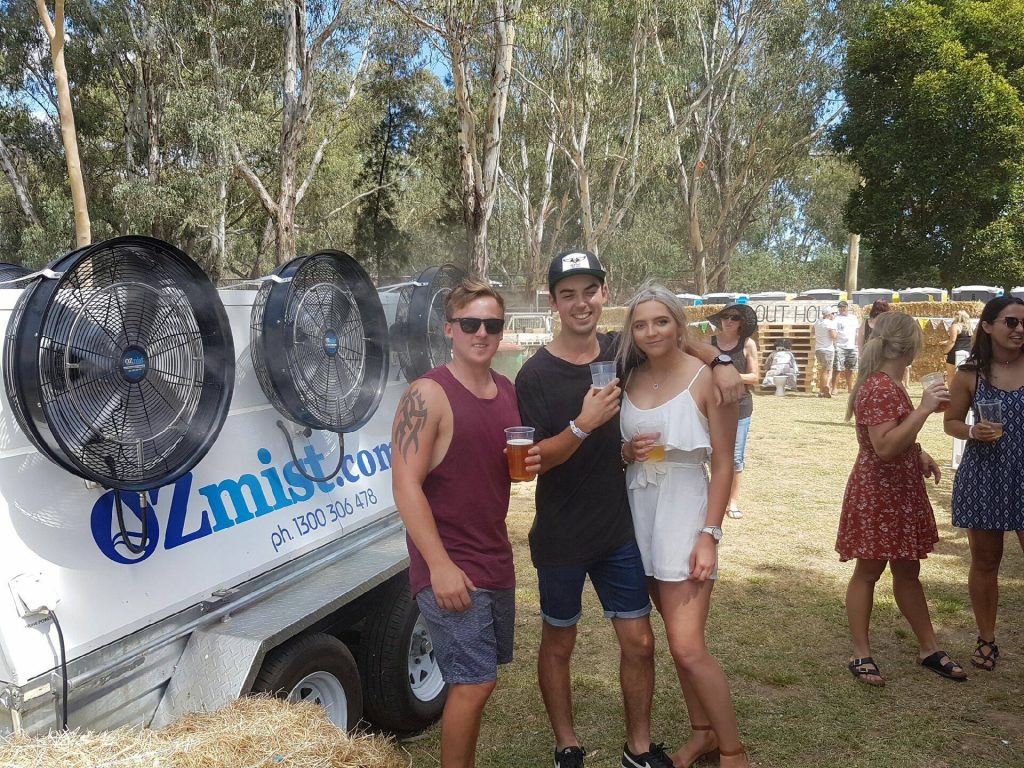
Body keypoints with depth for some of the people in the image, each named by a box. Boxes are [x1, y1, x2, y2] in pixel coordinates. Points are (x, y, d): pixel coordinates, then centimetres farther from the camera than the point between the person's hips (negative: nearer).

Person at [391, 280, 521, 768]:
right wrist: (440, 565, -22)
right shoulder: (428, 395, -15)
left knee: (476, 678, 17)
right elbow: (405, 485, -19)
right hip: (449, 567, -7)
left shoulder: (508, 393, 7)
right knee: (473, 682, -5)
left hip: (495, 560, 7)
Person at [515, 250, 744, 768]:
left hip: (619, 530, 3)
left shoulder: (622, 351, -2)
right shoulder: (535, 375, -14)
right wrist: (584, 424, -30)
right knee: (558, 644, 12)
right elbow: (532, 460, -15)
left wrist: (720, 362, -4)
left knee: (638, 642, 7)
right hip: (561, 537, -3)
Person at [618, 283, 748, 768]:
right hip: (639, 511, 5)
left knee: (687, 647, -8)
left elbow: (723, 465, -9)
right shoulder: (629, 379, 4)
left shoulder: (707, 379, -10)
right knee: (678, 638, 14)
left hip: (685, 512, -5)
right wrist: (627, 452, -9)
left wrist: (709, 535, -15)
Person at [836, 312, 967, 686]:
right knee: (868, 571, 2)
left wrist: (920, 455, 14)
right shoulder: (879, 389, -21)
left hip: (901, 492, 9)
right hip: (877, 494, -9)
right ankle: (861, 655, 14)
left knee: (908, 571, 16)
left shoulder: (888, 384, 10)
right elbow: (884, 447, -29)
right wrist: (924, 408, -28)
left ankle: (929, 649, 27)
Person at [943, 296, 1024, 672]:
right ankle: (986, 639, 27)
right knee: (985, 561, 11)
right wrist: (973, 432, -13)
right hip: (983, 476, 0)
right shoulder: (970, 375, -2)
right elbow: (951, 422, 6)